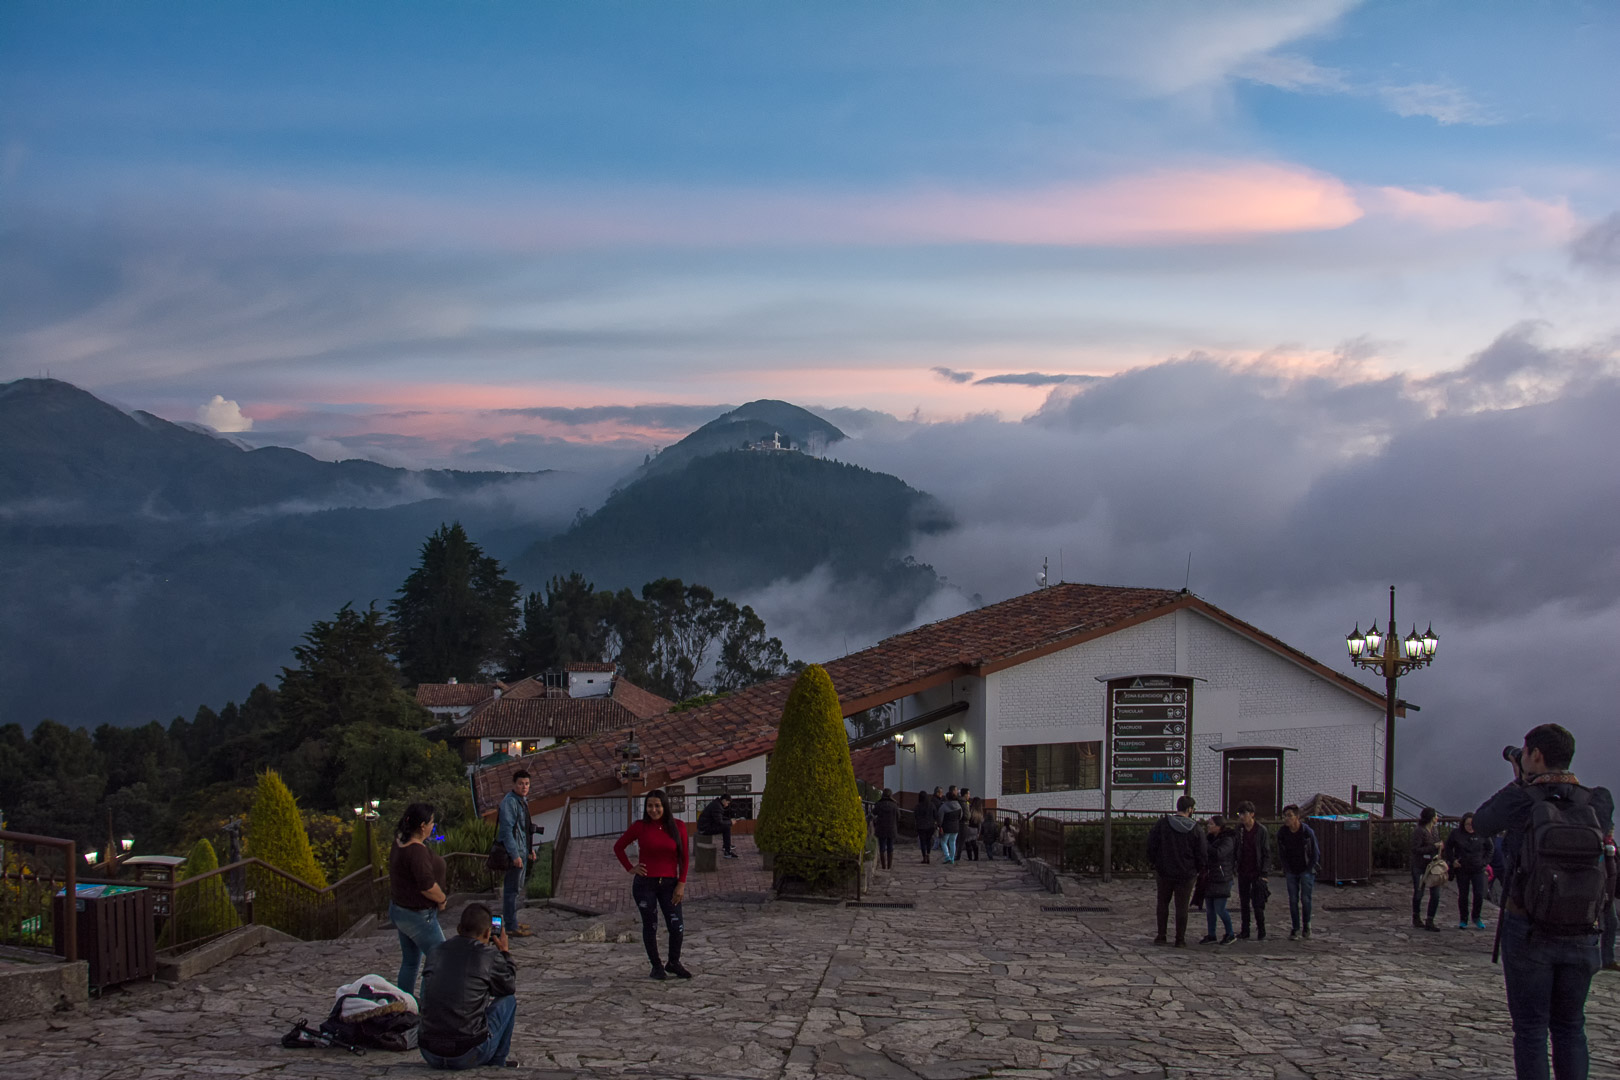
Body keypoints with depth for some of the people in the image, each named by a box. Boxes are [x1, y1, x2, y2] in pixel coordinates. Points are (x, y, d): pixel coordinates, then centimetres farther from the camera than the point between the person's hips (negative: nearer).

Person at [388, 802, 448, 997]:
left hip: (399, 908, 10)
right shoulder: (417, 851, -26)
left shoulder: (400, 842, 2)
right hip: (417, 915, -10)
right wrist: (441, 900, -10)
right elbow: (428, 886, -26)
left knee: (410, 962, 18)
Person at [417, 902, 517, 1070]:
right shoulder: (491, 956, -7)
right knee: (508, 999, 17)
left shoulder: (435, 953, 7)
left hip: (429, 1055, 5)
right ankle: (497, 1062, 24)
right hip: (468, 1057, -5)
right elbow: (509, 987, 14)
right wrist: (505, 952, 28)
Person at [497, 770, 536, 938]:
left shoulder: (522, 800, 13)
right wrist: (515, 855, -24)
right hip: (513, 851, -10)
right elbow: (507, 829, -22)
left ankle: (512, 921, 28)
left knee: (517, 888, 17)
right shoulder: (509, 801, -18)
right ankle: (511, 926, 0)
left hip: (522, 850, 10)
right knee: (512, 889, -5)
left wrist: (529, 848, 24)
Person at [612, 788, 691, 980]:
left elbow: (684, 857, 3)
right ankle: (656, 966, 23)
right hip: (645, 884, -1)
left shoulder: (678, 826, -1)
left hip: (669, 884, 1)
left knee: (677, 927, -4)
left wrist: (681, 884, -3)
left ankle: (673, 963, 20)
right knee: (650, 926, 6)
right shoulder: (640, 827, -3)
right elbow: (618, 847, 10)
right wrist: (630, 868, 1)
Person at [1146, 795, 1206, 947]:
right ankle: (1180, 939, 9)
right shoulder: (1196, 830, -8)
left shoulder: (1161, 824, -6)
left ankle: (1161, 936, 15)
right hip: (1186, 874, -1)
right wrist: (1197, 869, 12)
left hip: (1165, 872, 1)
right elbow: (1202, 855, -5)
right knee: (1181, 907, 6)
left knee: (1163, 903, 14)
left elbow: (1151, 846, -6)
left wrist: (1154, 863, 9)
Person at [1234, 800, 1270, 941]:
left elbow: (1266, 853, -5)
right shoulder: (1239, 829, 6)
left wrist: (1264, 873, -11)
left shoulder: (1262, 830, -6)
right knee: (1244, 903, 7)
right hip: (1243, 872, 4)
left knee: (1257, 903, -4)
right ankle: (1245, 931, 15)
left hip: (1256, 873, -4)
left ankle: (1261, 932, 7)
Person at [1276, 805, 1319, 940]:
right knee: (1293, 900, 0)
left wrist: (1308, 870, -6)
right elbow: (1281, 854, 7)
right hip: (1291, 871, 3)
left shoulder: (1307, 832, -16)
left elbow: (1315, 853, -5)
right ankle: (1295, 928, 9)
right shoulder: (1282, 833, -7)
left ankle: (1306, 926, 12)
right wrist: (1287, 870, 2)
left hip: (1306, 870, -3)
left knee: (1305, 899, -6)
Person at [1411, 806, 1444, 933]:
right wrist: (1434, 847, -22)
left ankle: (1430, 922, 4)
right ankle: (1416, 918, 26)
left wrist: (1438, 855, 4)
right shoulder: (1418, 831, -16)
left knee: (1435, 894, -3)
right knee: (1418, 893, 7)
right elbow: (1415, 849, -22)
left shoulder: (1435, 829, 8)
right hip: (1420, 866, -6)